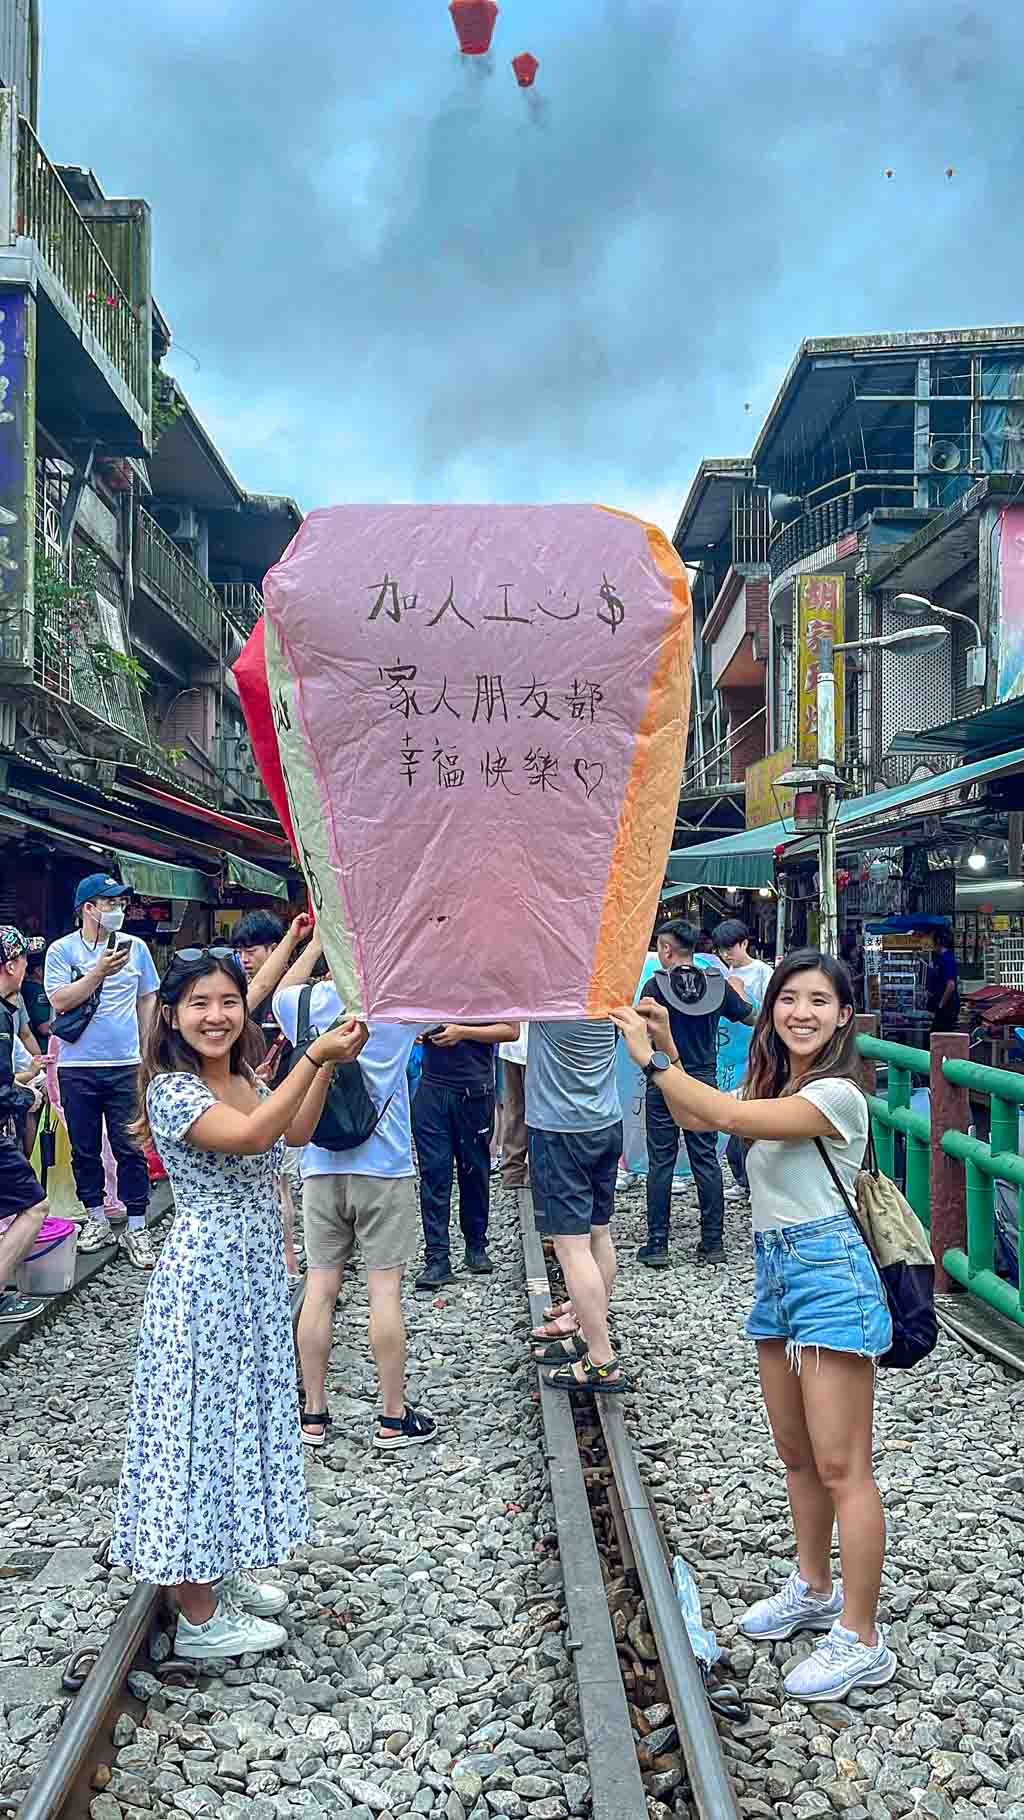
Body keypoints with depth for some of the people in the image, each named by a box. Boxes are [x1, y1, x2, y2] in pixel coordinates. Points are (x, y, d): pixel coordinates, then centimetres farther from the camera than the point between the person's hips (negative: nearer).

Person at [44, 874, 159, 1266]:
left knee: (130, 1148, 0)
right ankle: (96, 1218, 25)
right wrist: (100, 972, -20)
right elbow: (60, 1001, -11)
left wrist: (147, 1048, 9)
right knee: (85, 1148, 10)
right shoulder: (62, 950, -1)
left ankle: (136, 1228, 7)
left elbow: (148, 1000, 13)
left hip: (126, 1064, 1)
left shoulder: (135, 947, 5)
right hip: (78, 1067, 0)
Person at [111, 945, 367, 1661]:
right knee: (201, 1423, 0)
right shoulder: (173, 1089, -18)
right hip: (205, 1278, -8)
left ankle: (228, 1568, 36)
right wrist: (314, 1056, -33)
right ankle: (200, 1617, 12)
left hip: (256, 1276, 9)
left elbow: (295, 1132, 20)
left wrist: (330, 1065, 7)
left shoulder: (244, 1081, 6)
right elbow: (249, 1135, -34)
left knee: (243, 1416, 18)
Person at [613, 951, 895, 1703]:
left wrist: (652, 1060, -20)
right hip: (778, 1274, 9)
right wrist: (668, 1048, 1)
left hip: (829, 1276, -9)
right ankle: (814, 1590, 37)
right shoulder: (775, 1087, 12)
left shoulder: (836, 1094, -16)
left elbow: (730, 1116, -25)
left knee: (841, 1466, -3)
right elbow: (696, 1116, 14)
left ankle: (862, 1641, 7)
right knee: (797, 1454, 20)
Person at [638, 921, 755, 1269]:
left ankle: (657, 1245, 5)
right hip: (704, 1082, 3)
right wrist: (738, 989, 33)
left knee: (661, 1163, 3)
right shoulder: (718, 984, 1)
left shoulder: (656, 985, -10)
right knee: (706, 1161, 9)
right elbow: (751, 1017, 15)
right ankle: (713, 1243, 11)